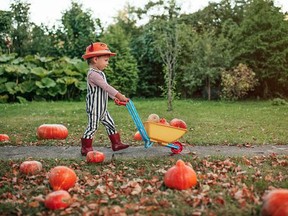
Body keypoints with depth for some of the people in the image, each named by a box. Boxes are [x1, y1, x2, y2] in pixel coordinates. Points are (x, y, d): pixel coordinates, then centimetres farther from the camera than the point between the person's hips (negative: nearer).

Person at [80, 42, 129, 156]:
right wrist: (120, 96, -24)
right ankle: (86, 148, 6)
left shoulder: (99, 73, 14)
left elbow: (105, 89, 18)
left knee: (110, 124, 13)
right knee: (92, 126, -3)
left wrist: (115, 98, 7)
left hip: (102, 108, 10)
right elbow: (106, 87, -25)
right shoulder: (93, 74, -20)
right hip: (94, 107, -10)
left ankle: (116, 143, 22)